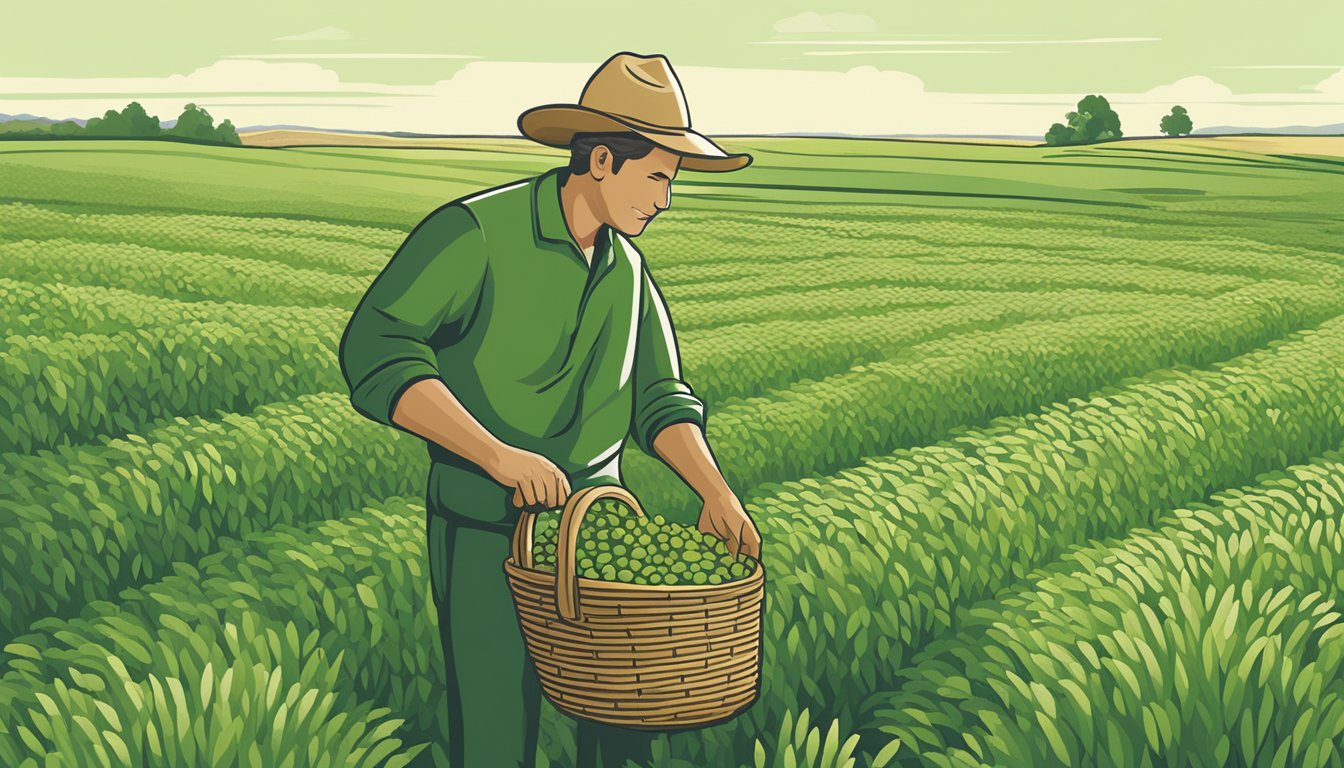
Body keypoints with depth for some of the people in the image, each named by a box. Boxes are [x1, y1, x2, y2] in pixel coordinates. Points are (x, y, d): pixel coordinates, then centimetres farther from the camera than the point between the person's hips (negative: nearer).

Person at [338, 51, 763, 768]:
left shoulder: (626, 266, 6)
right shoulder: (477, 232, -15)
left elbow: (658, 396, 11)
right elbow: (373, 350, -25)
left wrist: (715, 492, -7)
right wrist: (497, 454, -33)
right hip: (486, 531, -6)